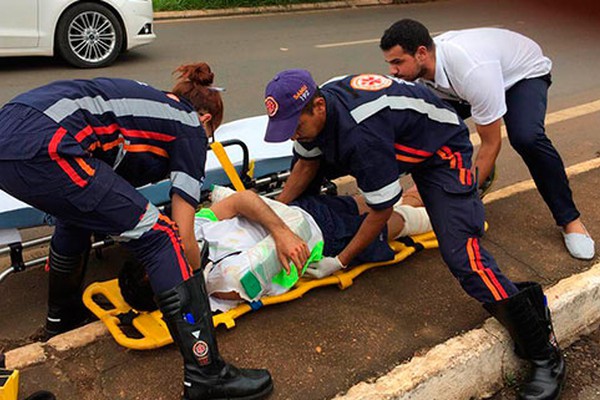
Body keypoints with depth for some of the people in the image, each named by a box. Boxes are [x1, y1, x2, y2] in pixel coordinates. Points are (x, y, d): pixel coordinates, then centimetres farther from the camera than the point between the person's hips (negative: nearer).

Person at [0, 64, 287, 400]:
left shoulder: (146, 99, 30)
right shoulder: (190, 128, 10)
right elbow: (184, 238, 5)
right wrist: (196, 282, 24)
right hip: (46, 147, -10)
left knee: (79, 210, 35)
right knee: (161, 237, -2)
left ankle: (62, 316, 53)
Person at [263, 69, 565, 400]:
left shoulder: (360, 133, -40)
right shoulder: (310, 108, -14)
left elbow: (382, 210, -29)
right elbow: (307, 163, 6)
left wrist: (340, 261, -20)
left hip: (442, 152, -10)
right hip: (401, 145, 10)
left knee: (461, 255, -22)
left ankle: (545, 355, -10)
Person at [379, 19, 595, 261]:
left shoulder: (472, 69, -43)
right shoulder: (420, 69, -22)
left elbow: (491, 145, -34)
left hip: (525, 72, -6)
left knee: (526, 138, -35)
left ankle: (570, 220, -15)